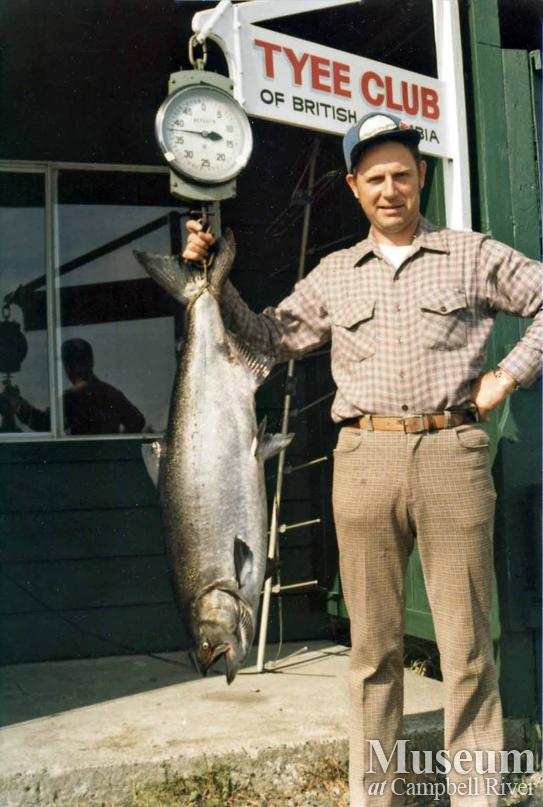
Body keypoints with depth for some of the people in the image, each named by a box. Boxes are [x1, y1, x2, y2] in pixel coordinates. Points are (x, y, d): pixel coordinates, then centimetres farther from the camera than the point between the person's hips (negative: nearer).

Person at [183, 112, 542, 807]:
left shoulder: (473, 256, 9)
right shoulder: (333, 275, 16)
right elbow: (270, 340, 15)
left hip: (452, 454, -2)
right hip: (364, 458, 2)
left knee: (466, 640, 2)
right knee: (373, 639, 7)